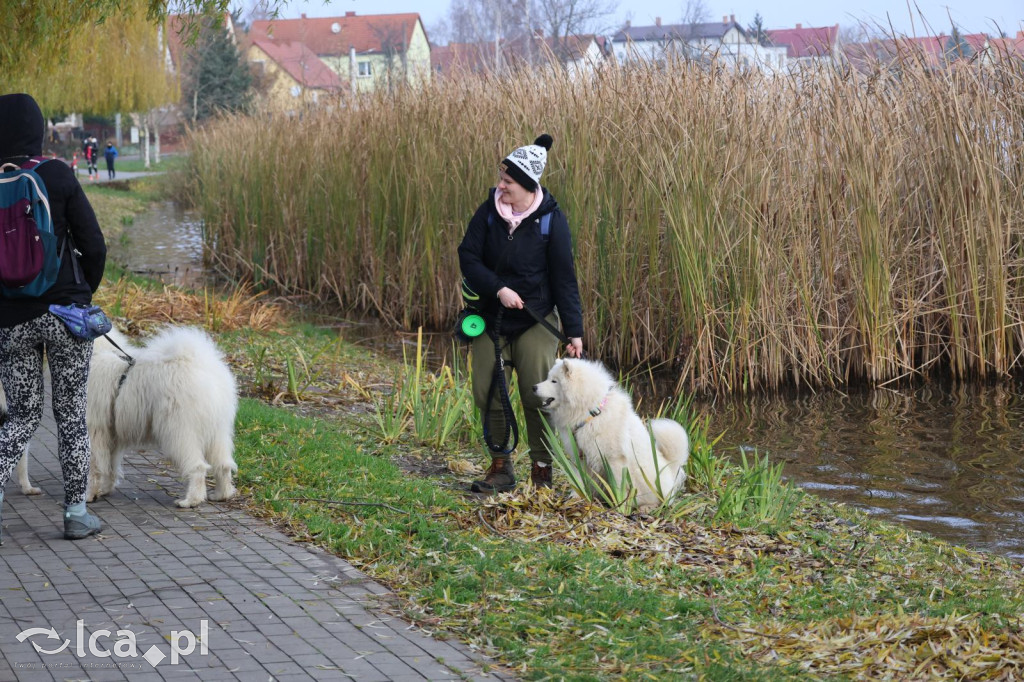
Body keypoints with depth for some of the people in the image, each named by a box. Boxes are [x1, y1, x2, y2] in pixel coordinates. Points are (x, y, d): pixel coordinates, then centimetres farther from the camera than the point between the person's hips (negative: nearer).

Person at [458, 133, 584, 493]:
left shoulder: (551, 219, -11)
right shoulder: (489, 210, -3)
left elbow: (564, 278, -9)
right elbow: (468, 256, -5)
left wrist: (574, 331, -12)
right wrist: (498, 289, -20)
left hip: (536, 322, -3)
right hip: (492, 319, 3)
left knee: (537, 397, -7)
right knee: (487, 393, 2)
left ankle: (543, 472, 5)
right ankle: (501, 467, 16)